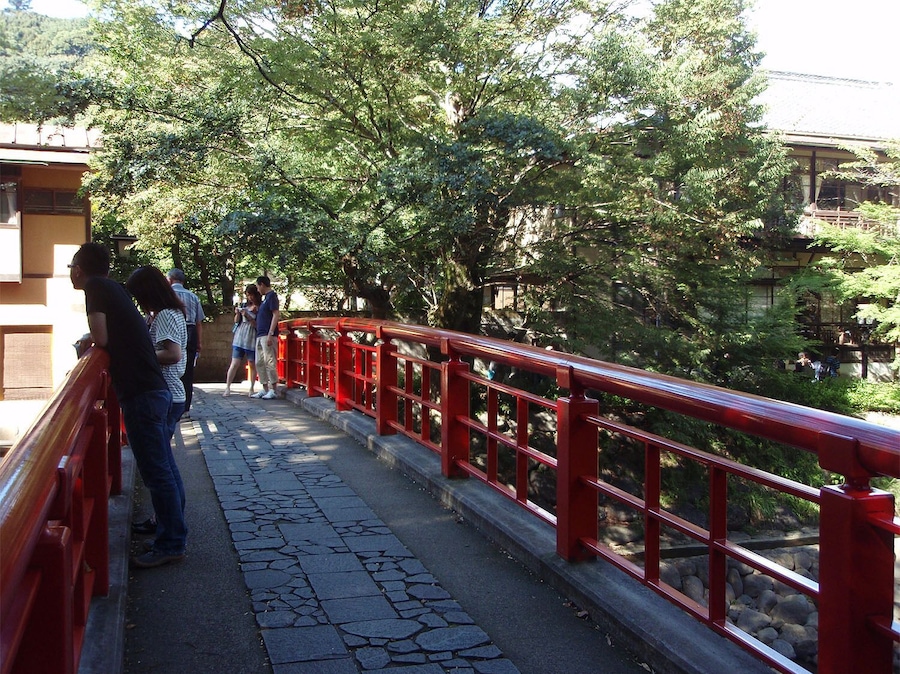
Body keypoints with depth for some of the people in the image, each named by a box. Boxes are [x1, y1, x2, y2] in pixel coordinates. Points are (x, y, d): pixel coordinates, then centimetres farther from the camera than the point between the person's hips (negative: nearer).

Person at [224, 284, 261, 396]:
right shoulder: (243, 305, 10)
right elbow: (236, 321, 17)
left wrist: (248, 316, -18)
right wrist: (237, 314, -3)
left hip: (252, 340, -3)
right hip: (239, 337, 3)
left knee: (252, 365, 3)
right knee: (235, 363, -1)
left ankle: (252, 389, 12)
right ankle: (227, 387, 1)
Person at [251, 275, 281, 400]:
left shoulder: (272, 296, -7)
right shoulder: (265, 298, 22)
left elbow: (276, 315, -15)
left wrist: (270, 334, -20)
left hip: (267, 335, -10)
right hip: (260, 335, 10)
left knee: (269, 361, -9)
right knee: (260, 363, 9)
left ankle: (273, 390, -5)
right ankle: (265, 389, 14)